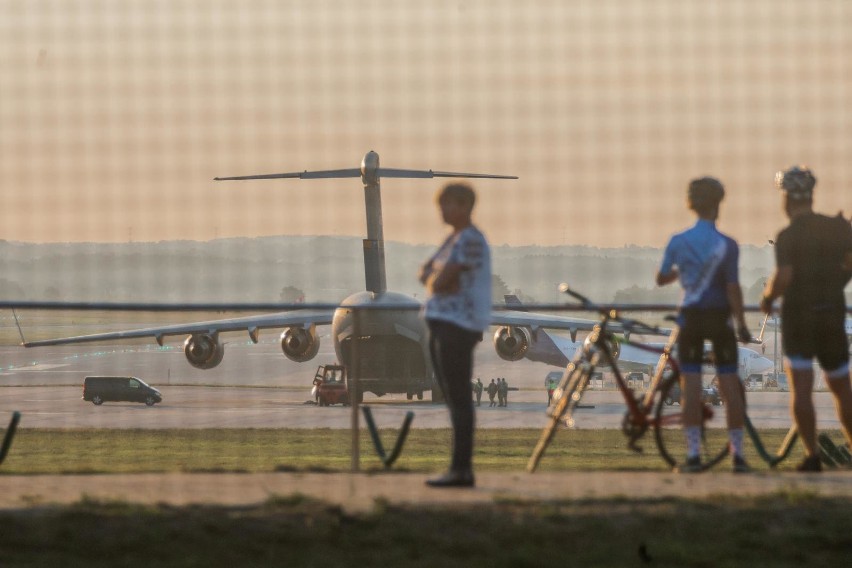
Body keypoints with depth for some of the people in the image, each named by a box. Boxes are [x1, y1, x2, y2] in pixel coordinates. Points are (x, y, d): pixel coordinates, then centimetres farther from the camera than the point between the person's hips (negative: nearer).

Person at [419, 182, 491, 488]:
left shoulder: (470, 240, -15)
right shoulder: (454, 239, 19)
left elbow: (438, 283, -20)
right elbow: (425, 274, 14)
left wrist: (434, 279, 2)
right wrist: (437, 279, -7)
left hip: (457, 326, -10)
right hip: (442, 325, 10)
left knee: (459, 399, -8)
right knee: (453, 399, 10)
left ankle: (460, 469, -7)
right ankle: (462, 470, 12)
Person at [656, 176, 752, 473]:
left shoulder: (678, 242, -3)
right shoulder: (727, 245, -10)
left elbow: (661, 279, 7)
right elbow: (733, 288, -13)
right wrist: (742, 324, -6)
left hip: (691, 317, 1)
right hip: (720, 317, -1)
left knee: (690, 384, 2)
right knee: (730, 384, 4)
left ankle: (693, 454, -3)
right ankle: (737, 454, 4)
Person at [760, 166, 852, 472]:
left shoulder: (787, 236, -9)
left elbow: (783, 277, -20)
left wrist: (767, 297, -1)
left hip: (798, 314, -4)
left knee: (801, 387, -6)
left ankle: (811, 455, -14)